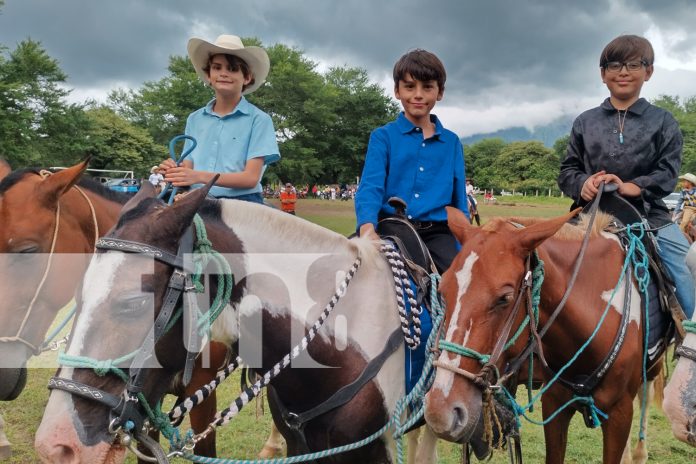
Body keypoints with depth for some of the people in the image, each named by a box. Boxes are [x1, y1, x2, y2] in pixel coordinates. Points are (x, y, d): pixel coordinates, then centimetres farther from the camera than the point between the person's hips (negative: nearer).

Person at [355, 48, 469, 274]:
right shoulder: (383, 136, 7)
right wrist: (367, 227, -28)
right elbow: (371, 186, -8)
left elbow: (459, 202, 15)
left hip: (437, 233, 2)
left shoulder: (451, 142, 15)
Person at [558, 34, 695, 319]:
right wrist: (583, 184, -15)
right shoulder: (585, 122, 10)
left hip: (649, 216, -1)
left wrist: (630, 187, -20)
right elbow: (567, 171, 8)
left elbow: (668, 173, -3)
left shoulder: (662, 121, 6)